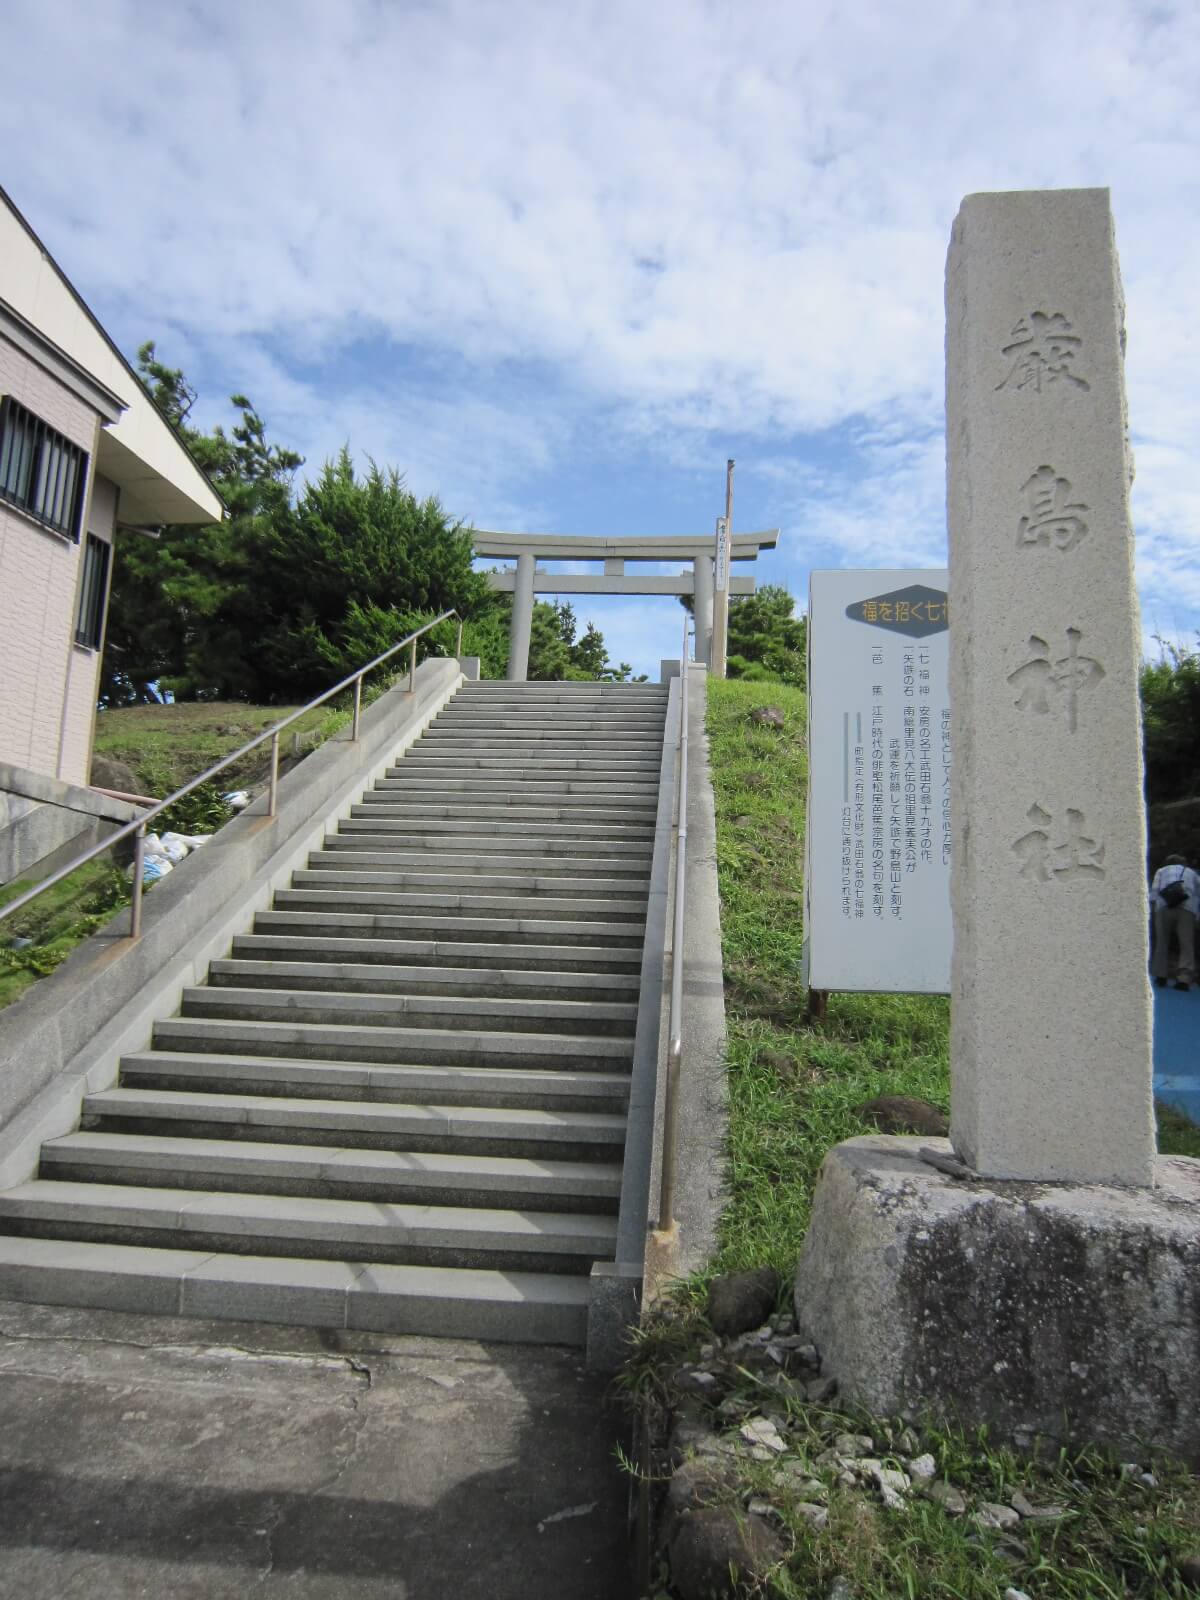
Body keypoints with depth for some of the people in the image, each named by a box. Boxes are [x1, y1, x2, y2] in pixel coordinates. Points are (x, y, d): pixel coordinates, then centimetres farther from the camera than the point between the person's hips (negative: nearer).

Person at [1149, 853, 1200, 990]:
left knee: (1162, 943, 10)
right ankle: (1184, 979, -12)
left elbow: (1154, 892, 9)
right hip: (1187, 909, 0)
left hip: (1164, 907, 0)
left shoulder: (1161, 871, 24)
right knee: (1186, 945, 0)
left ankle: (1161, 976, 9)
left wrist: (1151, 913, 8)